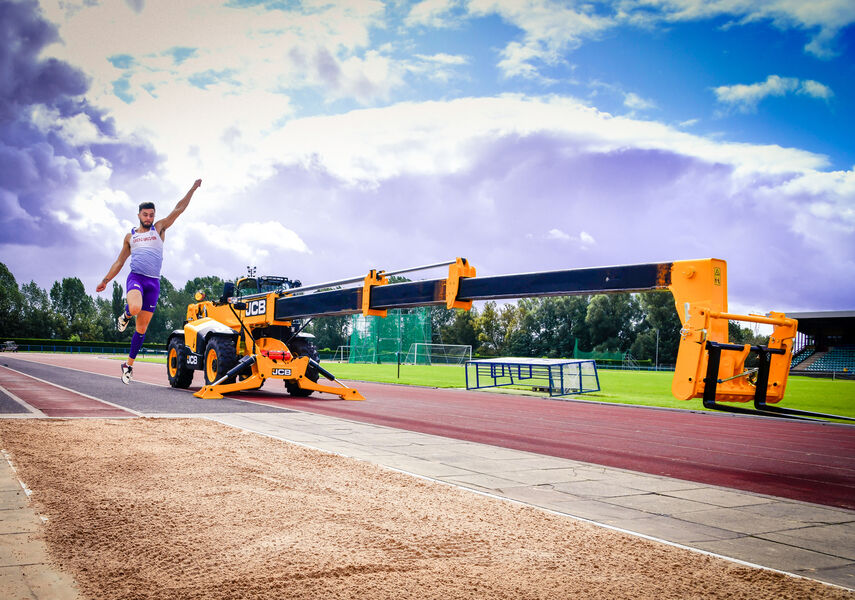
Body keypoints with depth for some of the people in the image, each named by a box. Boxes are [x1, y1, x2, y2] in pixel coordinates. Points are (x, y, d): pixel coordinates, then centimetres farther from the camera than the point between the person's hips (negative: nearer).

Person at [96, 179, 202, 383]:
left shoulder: (159, 228, 13)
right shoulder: (130, 236, 16)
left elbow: (178, 209, 8)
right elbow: (119, 261, 21)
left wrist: (192, 189, 1)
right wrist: (106, 280, 16)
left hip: (154, 282, 1)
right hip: (135, 277, -1)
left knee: (142, 328, 3)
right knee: (135, 308, -34)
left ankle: (129, 364, 14)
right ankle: (125, 315, 2)